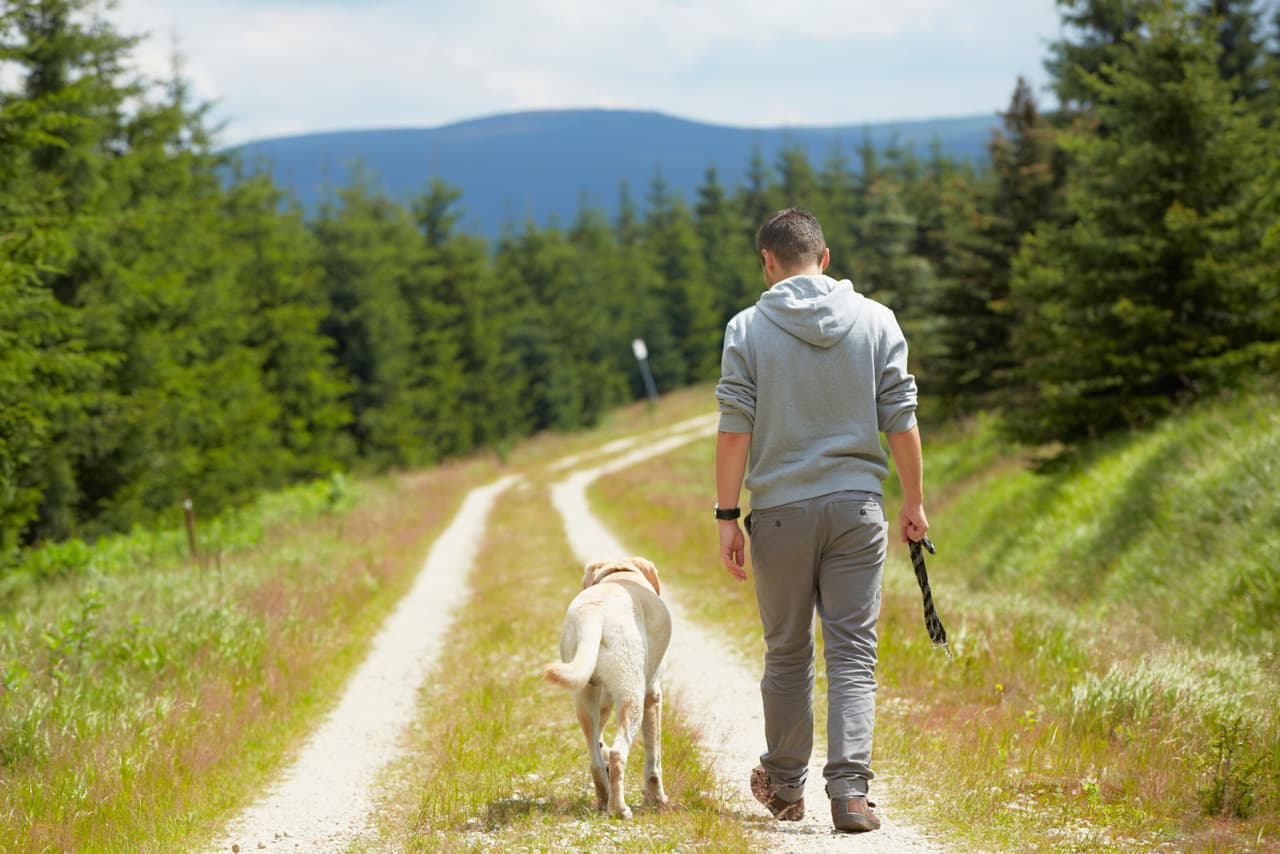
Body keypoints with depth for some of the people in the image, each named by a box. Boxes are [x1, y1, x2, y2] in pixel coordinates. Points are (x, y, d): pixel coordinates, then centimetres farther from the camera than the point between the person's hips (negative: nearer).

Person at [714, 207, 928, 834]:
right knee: (853, 653, 0)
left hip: (780, 512, 0)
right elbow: (901, 421, 2)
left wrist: (727, 516, -2)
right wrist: (914, 502, 11)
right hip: (857, 506, 0)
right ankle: (851, 790, -11)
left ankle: (784, 785, 24)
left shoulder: (748, 328, -2)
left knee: (787, 653, 12)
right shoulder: (876, 321, 3)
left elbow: (735, 430, -6)